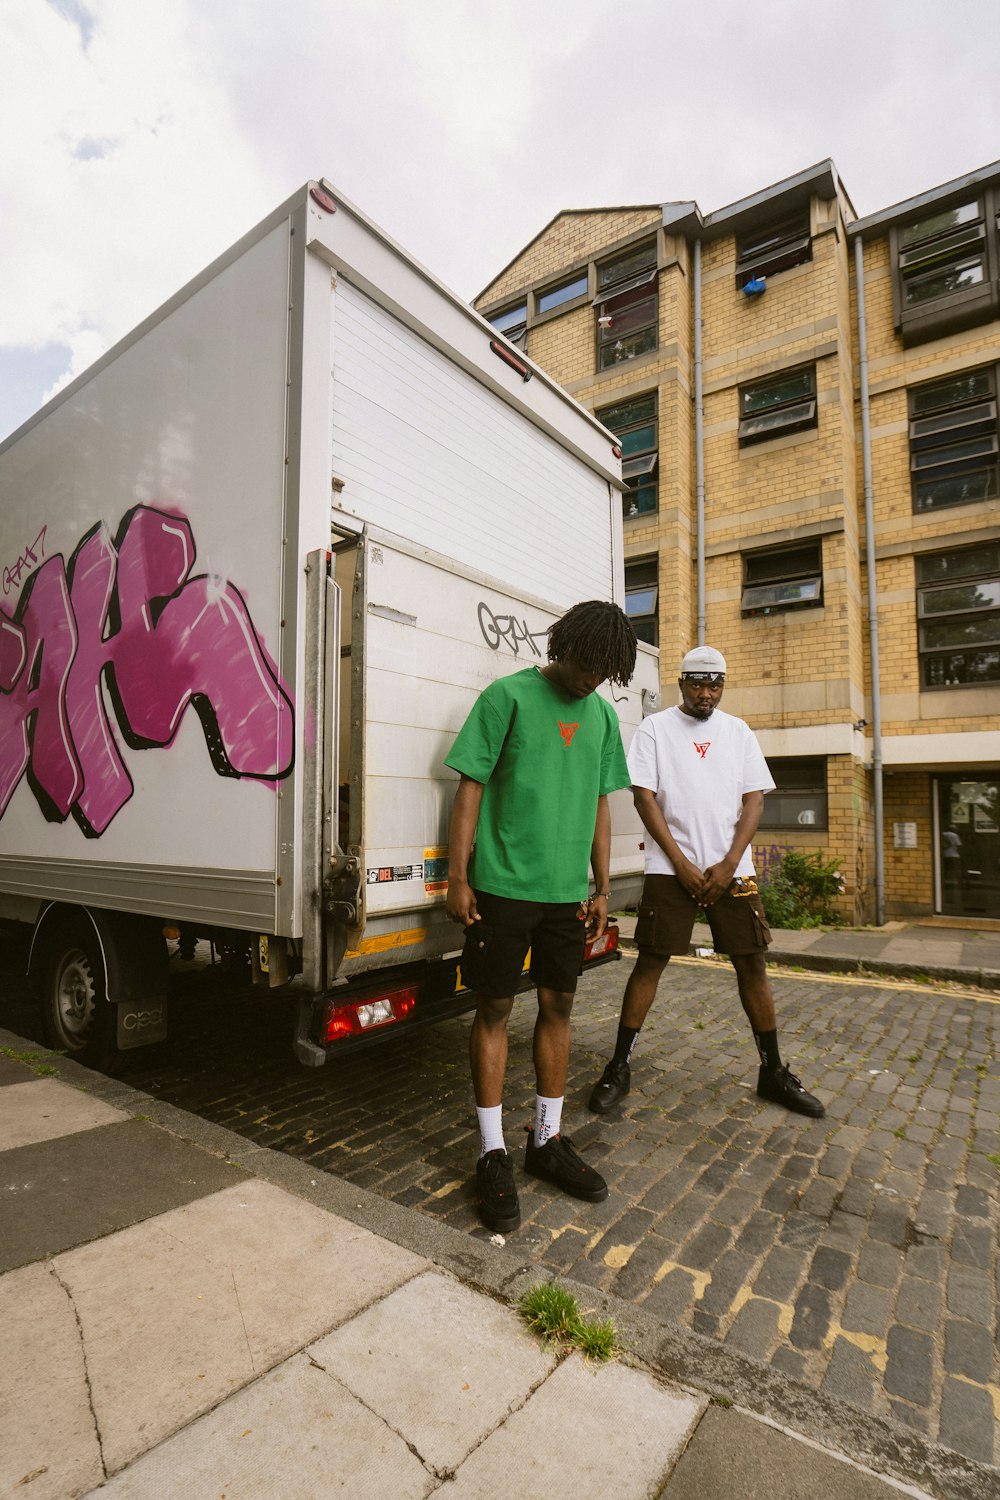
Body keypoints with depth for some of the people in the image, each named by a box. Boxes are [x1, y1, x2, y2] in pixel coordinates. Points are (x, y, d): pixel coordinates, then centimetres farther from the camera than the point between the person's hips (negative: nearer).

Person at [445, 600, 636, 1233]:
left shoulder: (602, 714, 11)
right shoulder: (509, 696, -5)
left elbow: (600, 804, 15)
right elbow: (471, 787, -6)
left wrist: (602, 887, 12)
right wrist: (457, 878, -9)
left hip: (568, 891, 5)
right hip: (503, 886, -5)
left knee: (559, 1006, 12)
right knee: (495, 1009, 4)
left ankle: (548, 1140, 30)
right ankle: (494, 1155, 19)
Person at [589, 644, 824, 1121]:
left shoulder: (738, 732, 10)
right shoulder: (655, 728, 1)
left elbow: (754, 799, 6)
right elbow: (644, 798, -5)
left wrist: (729, 862, -6)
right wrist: (682, 864, -10)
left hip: (731, 869, 3)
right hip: (670, 868, -3)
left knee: (752, 962, 7)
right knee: (651, 961, -1)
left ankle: (773, 1071, 23)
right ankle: (619, 1068, 10)